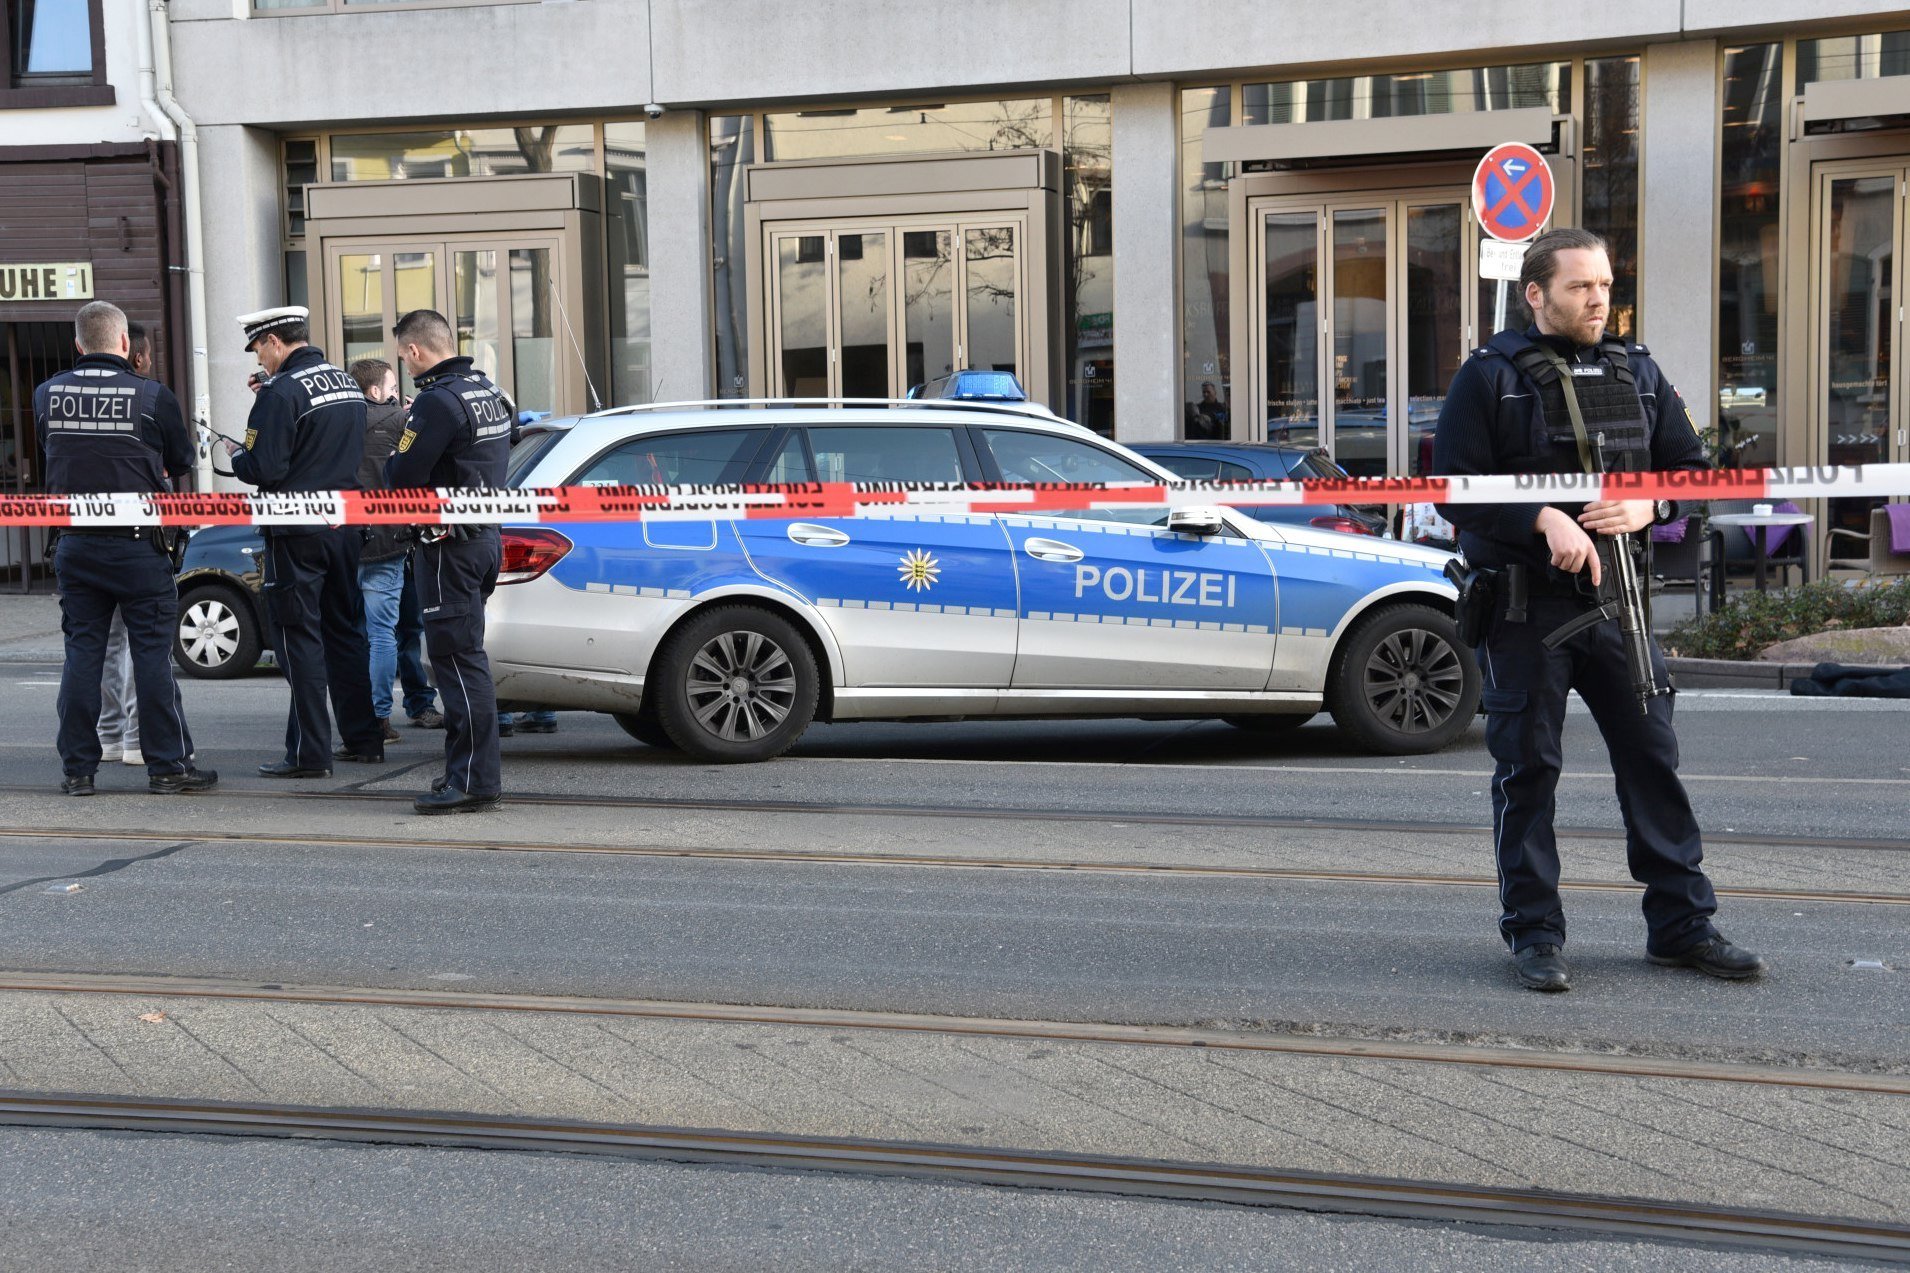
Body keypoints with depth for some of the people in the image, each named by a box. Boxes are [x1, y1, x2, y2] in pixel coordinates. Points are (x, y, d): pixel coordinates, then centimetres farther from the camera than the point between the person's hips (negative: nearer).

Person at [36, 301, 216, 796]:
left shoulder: (48, 394, 1)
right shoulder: (153, 396, -10)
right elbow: (182, 463, 3)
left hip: (74, 545, 4)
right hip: (138, 545, -4)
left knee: (82, 652, 9)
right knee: (152, 654, 2)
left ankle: (77, 768, 12)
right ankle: (167, 765, 5)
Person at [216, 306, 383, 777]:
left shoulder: (281, 392, -15)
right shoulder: (347, 382, 11)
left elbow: (265, 468, -19)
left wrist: (236, 454, 2)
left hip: (297, 535, -8)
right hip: (346, 527, 8)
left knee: (299, 640, -2)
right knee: (345, 632, 16)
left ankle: (309, 753, -1)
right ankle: (364, 739, 20)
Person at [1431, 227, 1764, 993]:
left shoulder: (1636, 372, 12)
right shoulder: (1491, 376, -3)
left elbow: (1690, 465, 16)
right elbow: (1456, 488, -9)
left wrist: (1648, 506, -5)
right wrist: (1545, 520, -20)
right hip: (1524, 604, -4)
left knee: (1653, 756, 5)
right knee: (1527, 766, 1)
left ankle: (1681, 924, 16)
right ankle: (1534, 934, 11)